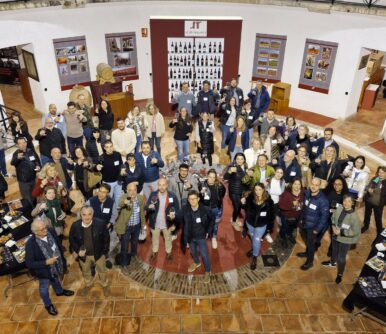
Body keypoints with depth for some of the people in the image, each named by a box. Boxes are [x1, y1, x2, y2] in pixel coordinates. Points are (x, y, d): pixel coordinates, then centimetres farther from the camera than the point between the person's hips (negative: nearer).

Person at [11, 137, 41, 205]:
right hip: (23, 181, -5)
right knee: (27, 200, 2)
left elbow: (37, 160, 14)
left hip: (33, 179, 5)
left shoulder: (31, 151, -1)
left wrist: (38, 166, -8)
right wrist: (17, 158, -56)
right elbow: (13, 163, -35)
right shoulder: (16, 153, -15)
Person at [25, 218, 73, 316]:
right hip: (44, 270, -4)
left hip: (56, 265, 4)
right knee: (44, 288, 25)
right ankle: (48, 305, 52)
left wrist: (62, 260, 5)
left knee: (55, 279, 35)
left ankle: (59, 291, 66)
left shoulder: (50, 232, -23)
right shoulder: (30, 244, -36)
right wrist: (46, 262, -34)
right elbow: (29, 264, -27)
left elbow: (58, 246, -5)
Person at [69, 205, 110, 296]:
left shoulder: (100, 223, -27)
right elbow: (72, 239, -5)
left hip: (98, 253, -1)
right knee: (85, 271, 28)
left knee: (102, 271, 23)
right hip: (83, 254, 2)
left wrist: (105, 252, -7)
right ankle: (88, 285, 59)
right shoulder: (75, 226, -23)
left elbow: (106, 238, -11)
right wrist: (77, 251, -18)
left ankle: (105, 286, 52)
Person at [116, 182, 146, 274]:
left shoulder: (141, 198, -11)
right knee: (124, 247, 6)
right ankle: (124, 265, 28)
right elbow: (119, 206, -45)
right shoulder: (124, 197, -23)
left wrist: (143, 224, 11)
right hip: (126, 227, -4)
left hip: (137, 226, 4)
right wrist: (124, 203, -68)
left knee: (135, 242, 28)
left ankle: (133, 256, 56)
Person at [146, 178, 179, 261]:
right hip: (155, 223, 1)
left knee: (168, 239, 22)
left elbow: (177, 210, -9)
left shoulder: (172, 196, -16)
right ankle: (154, 252, 47)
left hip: (167, 223, 0)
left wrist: (175, 224, -22)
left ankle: (168, 252, 46)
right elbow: (146, 208, -13)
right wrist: (149, 207, -38)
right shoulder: (153, 195, -14)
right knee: (155, 238, 23)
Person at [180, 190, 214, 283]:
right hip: (190, 236, 3)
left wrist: (208, 231, -4)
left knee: (204, 255, 6)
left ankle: (207, 272, 31)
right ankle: (196, 263, 57)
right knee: (193, 252, 26)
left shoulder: (205, 209, -22)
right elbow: (179, 220, -5)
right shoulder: (184, 209, -20)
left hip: (201, 236, -2)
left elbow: (212, 219, -4)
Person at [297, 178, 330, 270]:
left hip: (313, 226, -6)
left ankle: (309, 261, 32)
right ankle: (307, 252, 53)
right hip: (304, 223, 6)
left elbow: (324, 216, -20)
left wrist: (317, 229, -16)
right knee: (306, 240, 27)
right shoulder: (307, 193, -8)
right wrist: (301, 219, 11)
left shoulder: (323, 200, -27)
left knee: (311, 243, 12)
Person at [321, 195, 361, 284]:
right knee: (334, 251, 31)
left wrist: (341, 232, -25)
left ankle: (340, 274, 33)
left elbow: (356, 231, -22)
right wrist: (333, 226, -12)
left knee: (341, 258, 7)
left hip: (345, 240, -5)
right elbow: (333, 218, 4)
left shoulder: (354, 216, -28)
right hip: (335, 236, 5)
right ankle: (333, 262, 61)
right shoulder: (339, 209, -16)